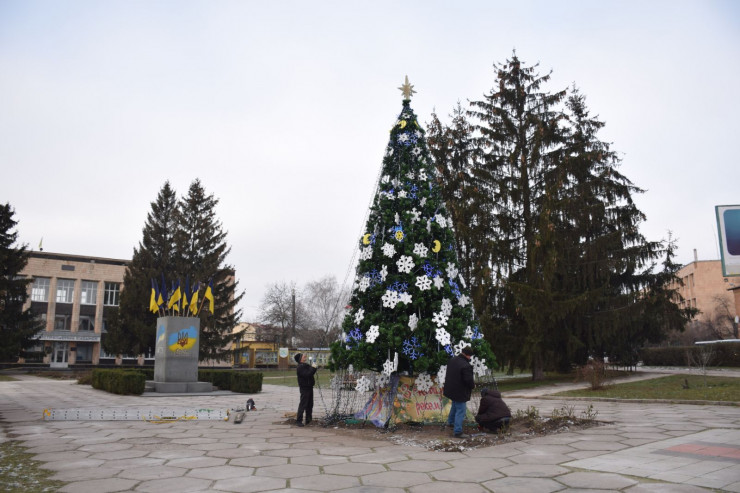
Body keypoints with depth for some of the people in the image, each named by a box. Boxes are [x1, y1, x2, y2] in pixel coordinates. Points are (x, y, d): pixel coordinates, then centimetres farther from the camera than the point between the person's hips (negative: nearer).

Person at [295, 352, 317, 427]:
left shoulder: (305, 365, 15)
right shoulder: (300, 367, -16)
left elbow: (310, 373, 22)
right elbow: (307, 375, -27)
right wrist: (313, 368, -20)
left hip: (309, 387, 10)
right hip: (304, 388, -10)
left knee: (310, 405, 14)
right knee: (303, 404, -8)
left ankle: (308, 420, 21)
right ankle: (298, 421, -4)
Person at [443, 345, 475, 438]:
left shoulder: (452, 360, 0)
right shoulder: (466, 366, -27)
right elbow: (469, 380, -26)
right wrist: (473, 385, -3)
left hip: (450, 389, 9)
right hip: (460, 392, -9)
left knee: (455, 405, 30)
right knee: (460, 410, 1)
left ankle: (450, 422, 46)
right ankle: (457, 431, 3)